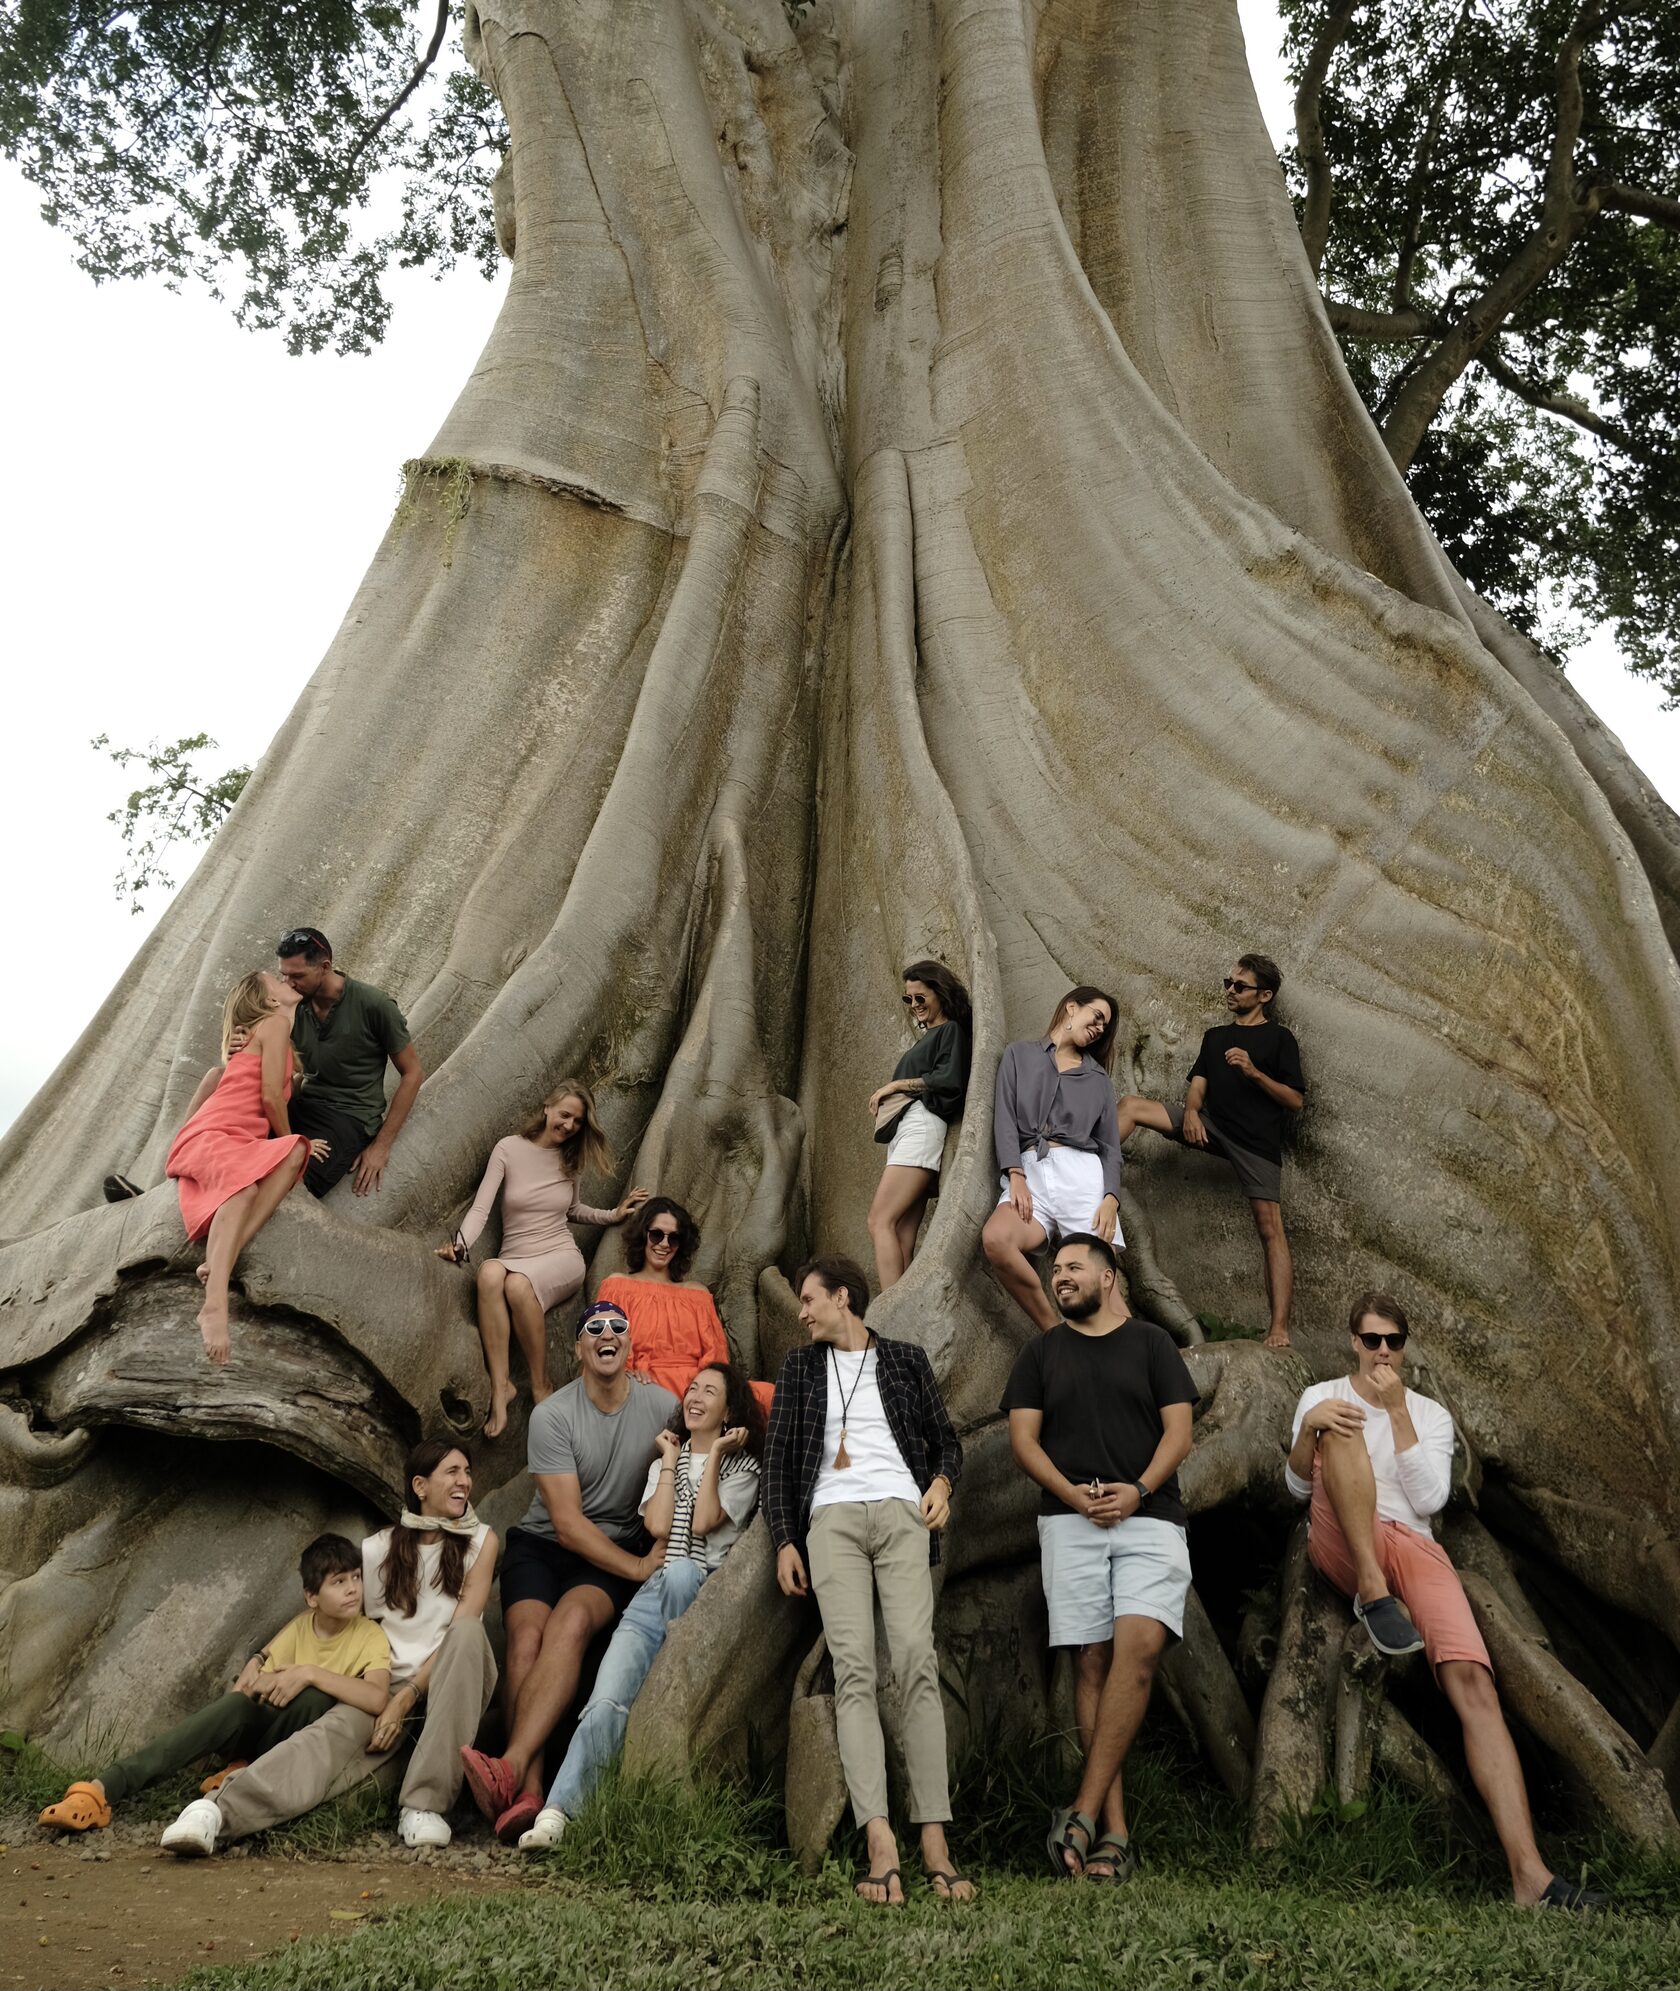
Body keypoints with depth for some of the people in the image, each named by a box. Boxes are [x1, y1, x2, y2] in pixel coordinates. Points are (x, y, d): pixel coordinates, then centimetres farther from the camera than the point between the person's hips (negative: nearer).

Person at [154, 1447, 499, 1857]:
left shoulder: (480, 1542, 1)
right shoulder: (378, 1550, 5)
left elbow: (462, 1633, -7)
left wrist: (407, 1699, -16)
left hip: (454, 1686, -1)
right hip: (388, 1686, 1)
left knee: (466, 1630, -34)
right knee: (335, 1733, -32)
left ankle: (425, 1805, -36)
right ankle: (218, 1813, -56)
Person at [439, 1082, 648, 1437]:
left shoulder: (570, 1158, 11)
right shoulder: (509, 1148, 0)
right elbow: (480, 1208, -6)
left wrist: (614, 1215, 12)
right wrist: (460, 1244, -23)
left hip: (561, 1259, 1)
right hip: (515, 1258, -1)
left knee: (518, 1284, -37)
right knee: (490, 1271, -39)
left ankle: (541, 1388, -23)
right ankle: (500, 1385, -36)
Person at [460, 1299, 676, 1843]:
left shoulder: (662, 1406, -2)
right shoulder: (551, 1415, -8)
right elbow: (566, 1521, -12)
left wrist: (660, 1548, -14)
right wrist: (637, 1568, -16)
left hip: (620, 1548, 0)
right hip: (542, 1543, 0)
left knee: (571, 1621, -32)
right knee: (526, 1638, -28)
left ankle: (510, 1767, -43)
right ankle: (529, 1793, -36)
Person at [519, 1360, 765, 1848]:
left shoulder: (743, 1468, 11)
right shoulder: (664, 1463, 22)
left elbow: (703, 1522, -7)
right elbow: (657, 1525, 3)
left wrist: (714, 1455, -1)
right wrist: (671, 1461, 7)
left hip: (707, 1593, -3)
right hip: (653, 1594, 3)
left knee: (679, 1570, -40)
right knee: (606, 1702, -21)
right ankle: (557, 1812, -27)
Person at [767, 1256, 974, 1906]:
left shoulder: (906, 1360, 19)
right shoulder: (800, 1366, 21)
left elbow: (945, 1438, 22)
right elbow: (778, 1456, 18)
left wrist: (943, 1481, 0)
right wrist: (784, 1540, 7)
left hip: (901, 1513, 0)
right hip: (833, 1517, 1)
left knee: (917, 1663, -16)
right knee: (853, 1670, -15)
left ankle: (935, 1840, -18)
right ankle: (880, 1842, -23)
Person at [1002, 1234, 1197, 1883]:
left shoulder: (1151, 1342, 12)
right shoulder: (1041, 1353, 15)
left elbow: (1179, 1431, 4)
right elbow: (1023, 1440, 8)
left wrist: (1138, 1490, -12)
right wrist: (1074, 1496, -8)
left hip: (1149, 1517, -1)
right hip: (1070, 1522, 1)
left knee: (1139, 1648, -19)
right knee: (1092, 1661, -3)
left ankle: (1083, 1813, -17)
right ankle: (1114, 1830, 0)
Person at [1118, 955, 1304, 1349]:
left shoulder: (1279, 1039, 5)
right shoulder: (1216, 1036, 22)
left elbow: (1296, 1101, -2)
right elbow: (1198, 1084, 13)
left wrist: (1253, 1072, -16)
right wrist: (1190, 1111, -10)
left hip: (1257, 1139, -5)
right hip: (1211, 1126, 5)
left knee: (1270, 1228, -14)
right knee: (1131, 1105, -10)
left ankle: (1279, 1328, -17)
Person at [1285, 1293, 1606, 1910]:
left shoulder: (1430, 1413, 19)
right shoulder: (1322, 1396, 17)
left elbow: (1429, 1498, 3)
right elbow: (1299, 1487, 6)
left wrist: (1398, 1411, -3)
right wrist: (1308, 1429, -14)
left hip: (1415, 1550, 1)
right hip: (1340, 1548, -1)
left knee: (1473, 1680, -23)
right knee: (1340, 1426, -27)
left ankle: (1530, 1873, -31)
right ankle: (1373, 1593, -31)